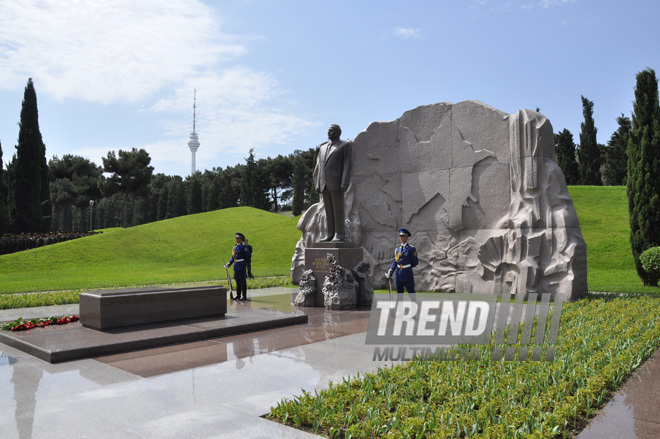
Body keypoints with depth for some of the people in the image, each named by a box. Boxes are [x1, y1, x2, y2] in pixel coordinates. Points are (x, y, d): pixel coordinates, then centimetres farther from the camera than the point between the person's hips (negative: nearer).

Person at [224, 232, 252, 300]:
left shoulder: (243, 246, -9)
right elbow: (233, 257, 20)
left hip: (241, 267, -8)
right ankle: (238, 296, 21)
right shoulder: (235, 247, 14)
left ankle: (244, 296, 1)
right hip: (236, 267, 8)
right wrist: (229, 264, 11)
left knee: (243, 282, -4)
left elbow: (249, 255, -11)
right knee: (238, 282, 13)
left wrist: (245, 262, -8)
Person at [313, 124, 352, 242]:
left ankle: (339, 234, -3)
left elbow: (347, 165, -7)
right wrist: (317, 185, 8)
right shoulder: (323, 147, 19)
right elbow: (318, 167, 16)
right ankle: (330, 234, 8)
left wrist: (344, 184, -16)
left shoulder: (345, 145, 2)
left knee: (338, 209, -5)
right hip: (324, 184, 6)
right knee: (328, 210, 5)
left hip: (336, 183, -6)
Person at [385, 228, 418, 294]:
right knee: (399, 293, 12)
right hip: (398, 275, 5)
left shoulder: (411, 249, -7)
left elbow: (415, 262, -3)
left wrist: (407, 267, 7)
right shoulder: (397, 249, 8)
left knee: (411, 292, 2)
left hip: (408, 275, -5)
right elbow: (395, 261, 7)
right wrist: (390, 271, -7)